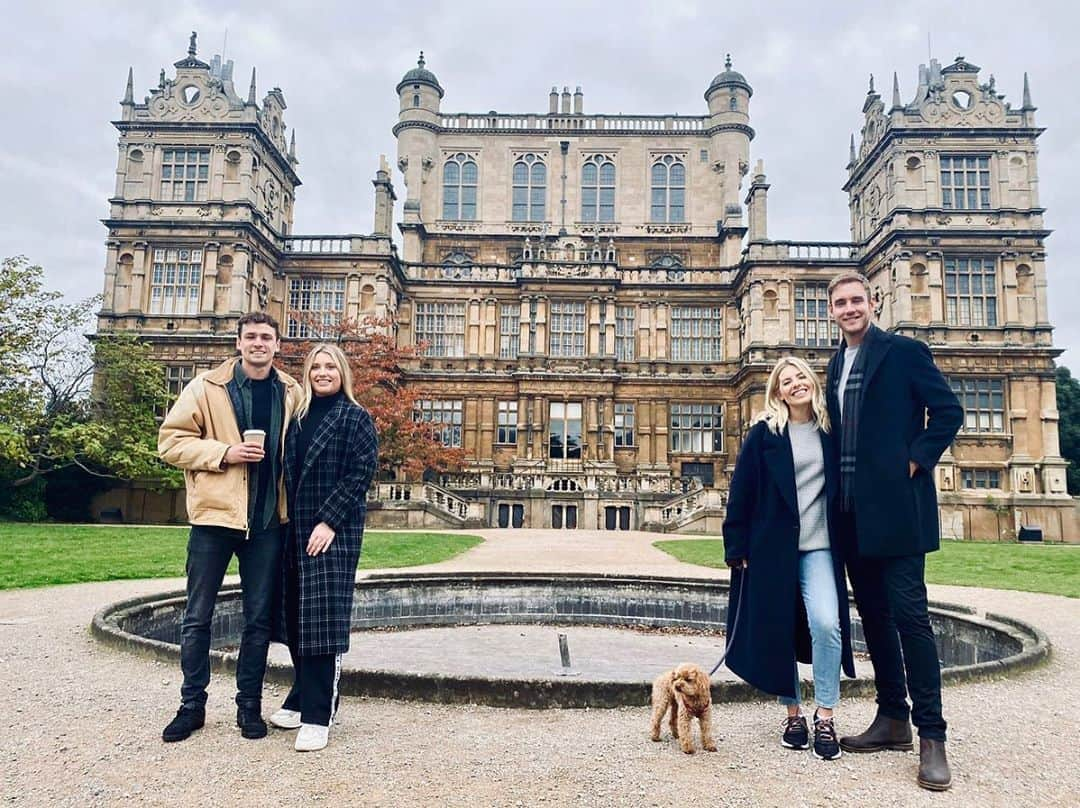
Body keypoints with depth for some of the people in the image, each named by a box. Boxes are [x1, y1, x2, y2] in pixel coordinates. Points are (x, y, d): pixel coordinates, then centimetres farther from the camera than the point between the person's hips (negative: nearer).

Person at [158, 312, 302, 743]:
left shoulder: (290, 393, 6)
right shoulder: (207, 386, -1)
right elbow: (171, 440, -2)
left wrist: (292, 505, 6)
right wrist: (224, 453, -16)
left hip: (267, 519, 2)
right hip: (214, 514, -1)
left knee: (259, 619, 9)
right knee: (197, 617, 8)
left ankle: (249, 704, 23)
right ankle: (192, 704, 25)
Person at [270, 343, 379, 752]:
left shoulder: (356, 419, -2)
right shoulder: (298, 418, 14)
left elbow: (360, 474, -11)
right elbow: (287, 470, 15)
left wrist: (329, 521, -17)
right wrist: (285, 523, 6)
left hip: (334, 531, -6)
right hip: (295, 529, 6)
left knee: (322, 618, -6)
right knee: (296, 617, 11)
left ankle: (317, 715, 1)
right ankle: (303, 698, 27)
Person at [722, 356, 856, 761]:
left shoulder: (830, 432, 7)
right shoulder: (763, 435, -1)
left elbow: (842, 488, 12)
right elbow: (740, 493, -3)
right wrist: (736, 548, -5)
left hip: (818, 548, 1)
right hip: (772, 547, -1)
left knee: (826, 623, -15)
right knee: (777, 630, 5)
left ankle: (825, 717, 1)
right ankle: (793, 712, 23)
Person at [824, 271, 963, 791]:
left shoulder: (904, 352, -3)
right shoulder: (836, 365, 16)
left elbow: (948, 410, -7)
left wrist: (915, 461, -12)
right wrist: (839, 487, 9)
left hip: (895, 505, -7)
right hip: (853, 511, 7)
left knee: (909, 613, -7)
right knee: (873, 613, 11)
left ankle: (931, 736, 1)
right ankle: (892, 719, 22)